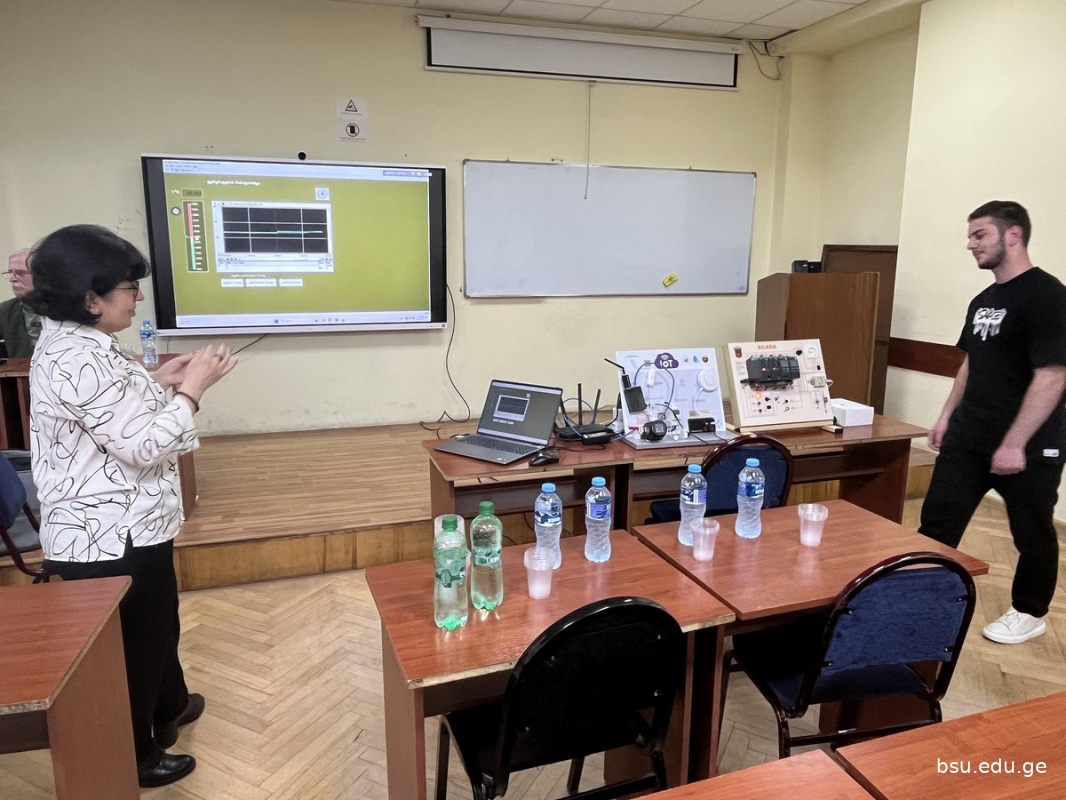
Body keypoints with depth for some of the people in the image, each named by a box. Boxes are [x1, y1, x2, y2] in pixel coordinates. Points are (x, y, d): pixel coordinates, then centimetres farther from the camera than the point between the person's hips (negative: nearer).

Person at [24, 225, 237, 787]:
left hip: (108, 527, 10)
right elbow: (143, 446, -26)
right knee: (133, 642, 10)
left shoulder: (67, 343, 7)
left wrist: (159, 381, 6)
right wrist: (192, 389, -17)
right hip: (112, 538, -10)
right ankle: (131, 757, 32)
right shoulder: (81, 361, -27)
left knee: (156, 623, 28)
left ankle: (169, 706, 51)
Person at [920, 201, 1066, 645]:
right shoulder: (983, 301, 9)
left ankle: (1029, 614, 31)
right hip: (969, 438, 8)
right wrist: (947, 416, 15)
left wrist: (1015, 443, -23)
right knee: (938, 520, 10)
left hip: (1028, 447, -7)